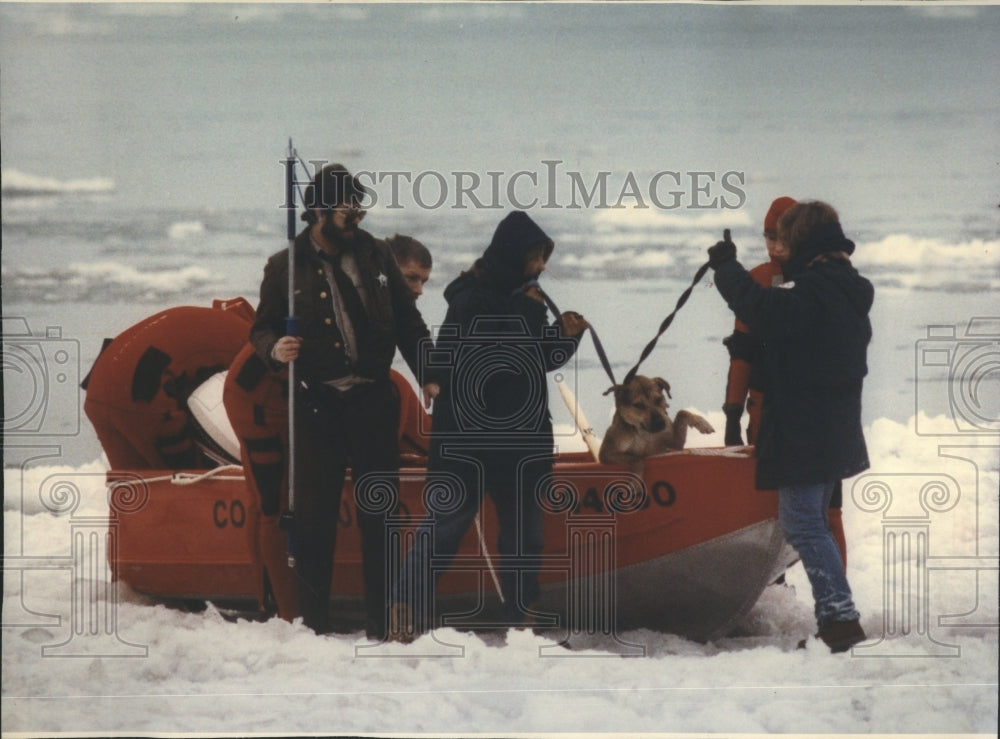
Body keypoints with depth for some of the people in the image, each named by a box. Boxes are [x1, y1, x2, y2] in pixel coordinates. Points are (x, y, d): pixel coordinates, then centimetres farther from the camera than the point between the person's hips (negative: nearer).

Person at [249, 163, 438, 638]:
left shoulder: (375, 256, 9)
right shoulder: (286, 268, 1)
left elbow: (407, 322, 15)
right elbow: (262, 328, 4)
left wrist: (428, 376, 9)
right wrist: (274, 349, -18)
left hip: (373, 402, 3)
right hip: (317, 405, -3)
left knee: (379, 512, 5)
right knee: (315, 514, -2)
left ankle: (382, 626, 12)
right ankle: (314, 625, 5)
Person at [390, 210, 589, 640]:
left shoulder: (521, 296, 11)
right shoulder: (471, 298, -11)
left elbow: (541, 359, 17)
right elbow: (493, 353, -23)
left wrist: (565, 335, -2)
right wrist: (528, 313, -15)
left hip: (522, 435, 8)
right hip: (466, 437, -8)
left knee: (524, 531, 10)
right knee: (445, 522, -9)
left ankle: (520, 617, 17)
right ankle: (407, 614, -8)